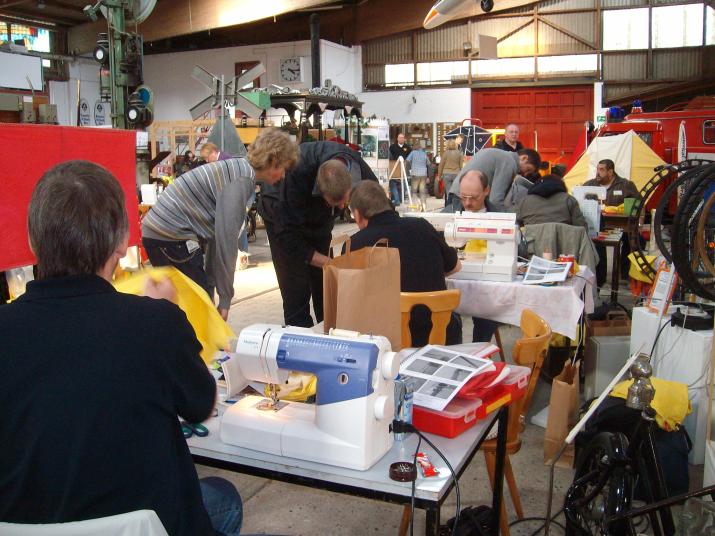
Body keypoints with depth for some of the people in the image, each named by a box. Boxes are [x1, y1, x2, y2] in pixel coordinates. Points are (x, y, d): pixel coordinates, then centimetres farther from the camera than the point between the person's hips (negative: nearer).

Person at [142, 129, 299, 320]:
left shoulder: (239, 170, 12)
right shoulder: (242, 179, -18)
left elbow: (218, 231, 14)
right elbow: (227, 239, -22)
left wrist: (210, 280, 15)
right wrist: (225, 298, -17)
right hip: (171, 237, -10)